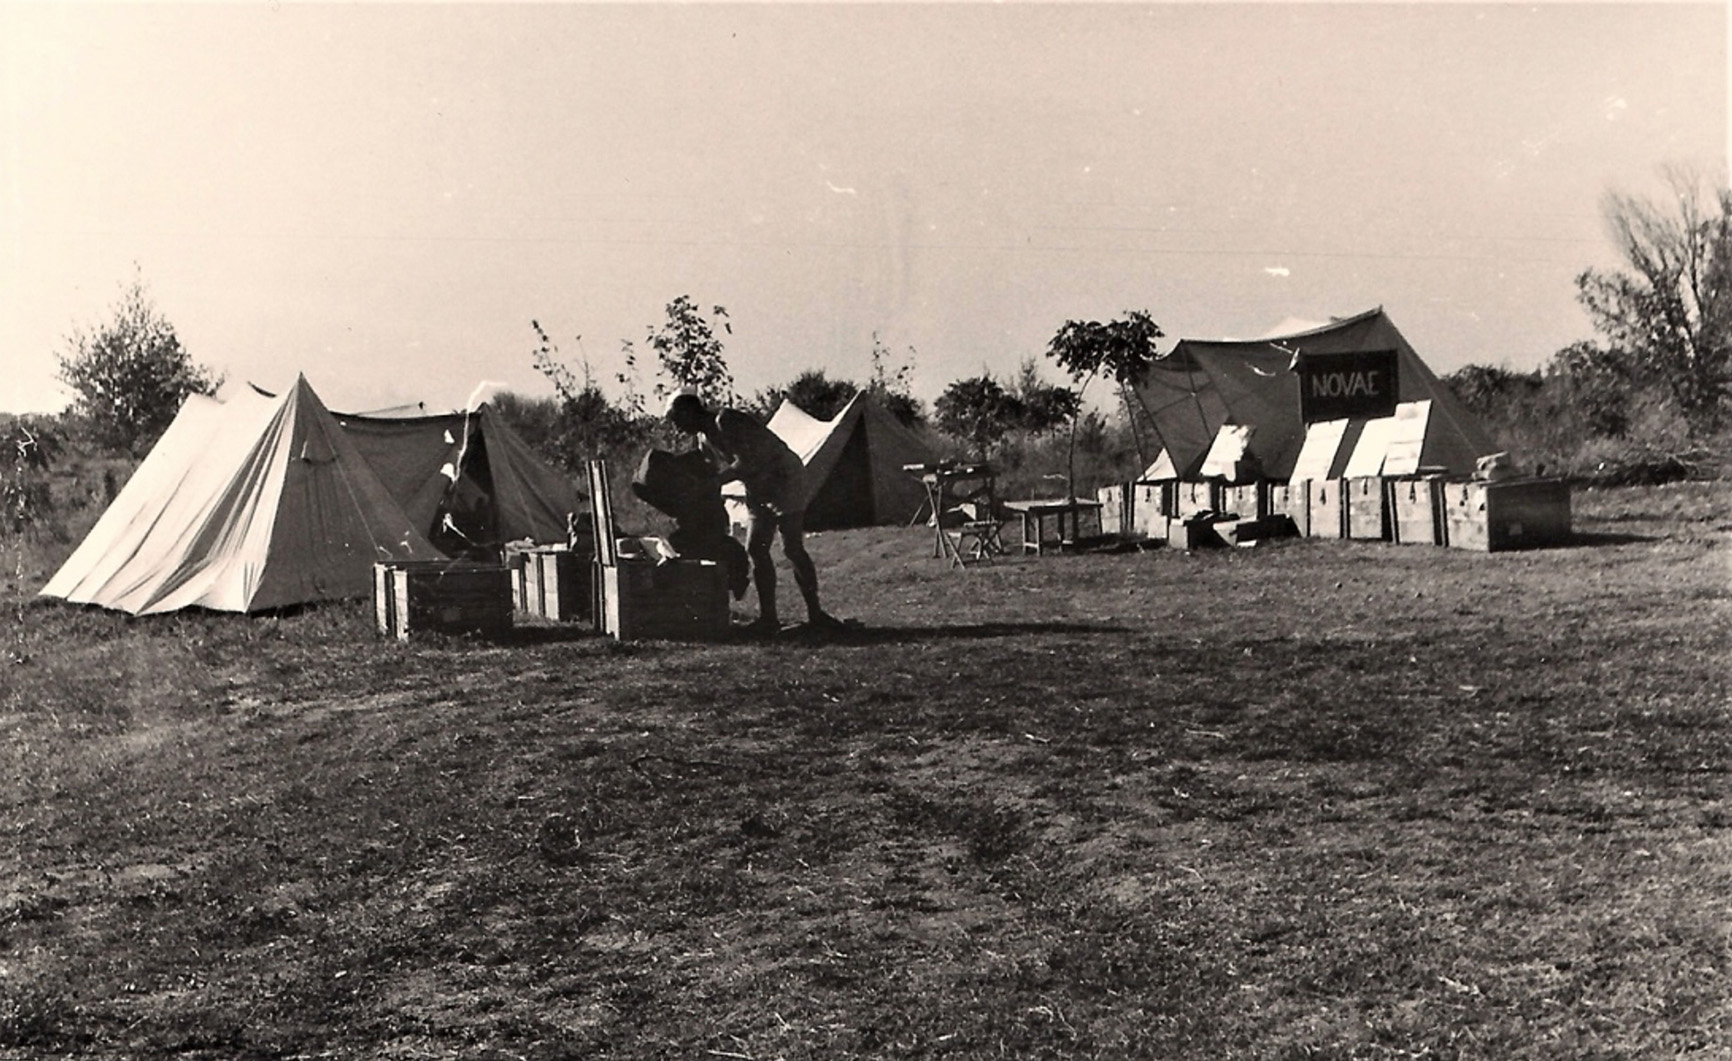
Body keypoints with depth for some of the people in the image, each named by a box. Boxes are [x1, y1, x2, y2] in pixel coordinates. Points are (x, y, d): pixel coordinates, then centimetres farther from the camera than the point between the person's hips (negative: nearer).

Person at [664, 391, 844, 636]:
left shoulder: (725, 421, -19)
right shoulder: (704, 439, 10)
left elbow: (746, 462, -27)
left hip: (784, 477, -10)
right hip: (758, 489, 10)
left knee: (792, 548, -13)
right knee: (755, 549, 2)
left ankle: (815, 614, -10)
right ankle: (768, 616, 5)